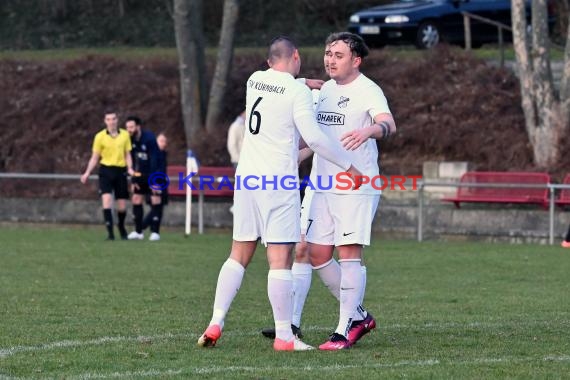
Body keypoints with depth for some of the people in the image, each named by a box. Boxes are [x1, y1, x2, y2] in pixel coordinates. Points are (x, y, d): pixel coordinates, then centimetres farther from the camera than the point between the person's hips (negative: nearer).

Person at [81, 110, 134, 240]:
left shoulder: (125, 135, 6)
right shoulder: (100, 136, 1)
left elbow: (127, 155, 10)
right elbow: (94, 158, 5)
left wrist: (130, 168, -8)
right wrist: (87, 173, -7)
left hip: (121, 171, 2)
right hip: (106, 170, -2)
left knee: (122, 206, 5)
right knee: (107, 199, -18)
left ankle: (121, 227, 33)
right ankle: (110, 232, -16)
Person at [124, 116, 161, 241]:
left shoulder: (149, 138, -20)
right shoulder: (130, 140, -3)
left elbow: (154, 160, -20)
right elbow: (131, 160, 5)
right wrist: (133, 180, 2)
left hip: (153, 174, -6)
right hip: (140, 175, 6)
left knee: (155, 201, -8)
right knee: (136, 200, 1)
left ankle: (154, 232, -5)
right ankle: (138, 232, 8)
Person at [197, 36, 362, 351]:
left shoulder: (254, 80, 10)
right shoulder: (297, 91, -9)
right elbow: (314, 138, -12)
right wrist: (348, 165, -3)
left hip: (247, 179, 6)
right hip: (278, 181, -6)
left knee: (239, 255, 12)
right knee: (280, 259, -5)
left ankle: (215, 324, 5)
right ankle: (283, 336, -6)